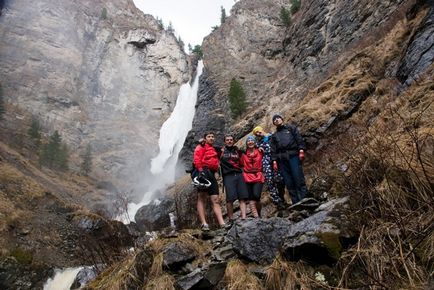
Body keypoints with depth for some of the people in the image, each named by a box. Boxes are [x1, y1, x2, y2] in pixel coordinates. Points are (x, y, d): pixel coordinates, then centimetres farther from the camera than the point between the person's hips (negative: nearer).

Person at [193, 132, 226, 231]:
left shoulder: (214, 149, 30)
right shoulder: (201, 147, 7)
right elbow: (196, 159, -9)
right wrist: (200, 170, -21)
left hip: (212, 174, 8)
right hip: (204, 172, -8)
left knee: (216, 200, -1)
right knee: (201, 198, -10)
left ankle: (222, 224, -6)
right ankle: (203, 223, -16)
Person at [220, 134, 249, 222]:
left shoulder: (237, 150, 20)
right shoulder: (221, 150, 12)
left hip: (239, 174, 3)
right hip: (228, 176, -3)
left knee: (242, 197, -7)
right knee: (230, 198, -10)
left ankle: (243, 218, -9)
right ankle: (231, 219, 0)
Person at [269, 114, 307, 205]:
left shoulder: (291, 128, 17)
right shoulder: (274, 135, 24)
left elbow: (299, 138, 5)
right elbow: (273, 150, 17)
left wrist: (301, 150, -9)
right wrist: (274, 161, 4)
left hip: (293, 156, -3)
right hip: (281, 159, 3)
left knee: (298, 179, -12)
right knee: (289, 183, -2)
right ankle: (296, 203, -1)